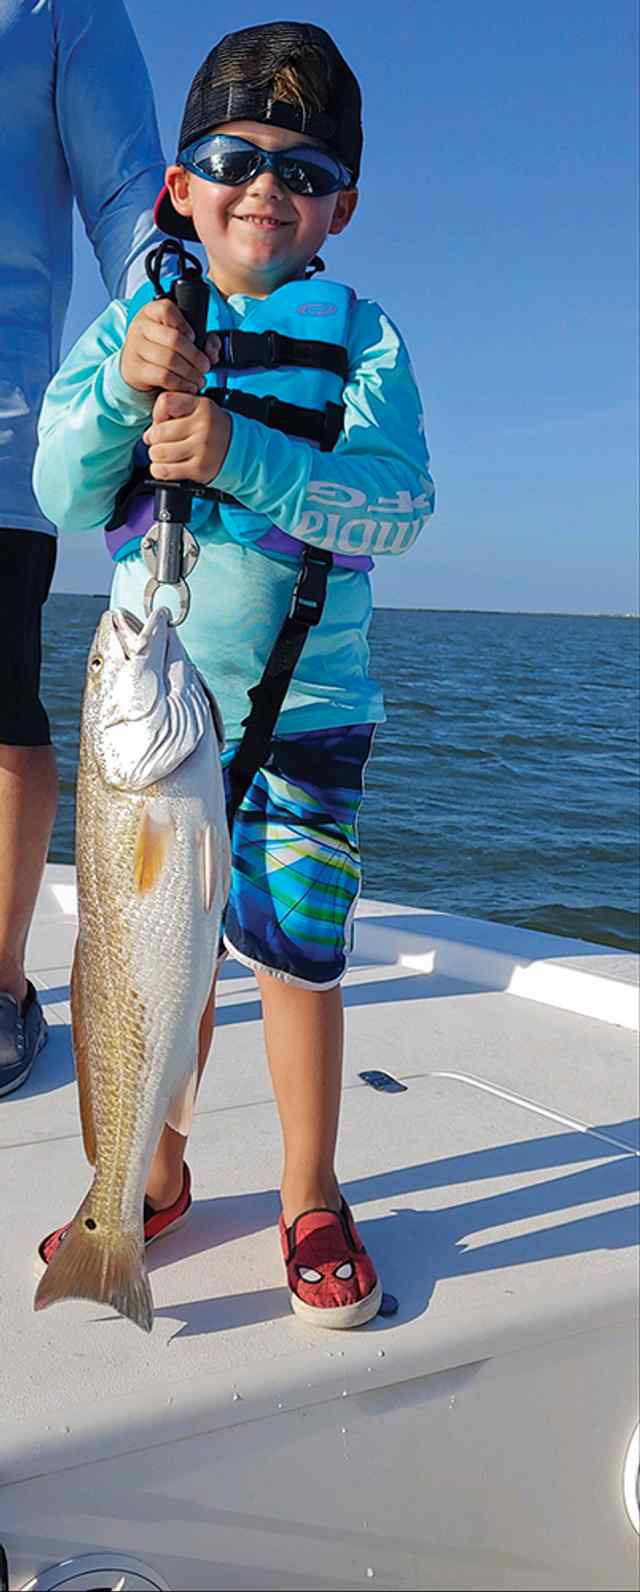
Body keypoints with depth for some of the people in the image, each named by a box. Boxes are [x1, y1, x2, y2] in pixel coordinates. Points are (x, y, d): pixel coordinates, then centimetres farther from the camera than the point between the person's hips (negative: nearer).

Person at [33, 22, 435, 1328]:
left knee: (295, 946, -2)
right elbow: (65, 492, -5)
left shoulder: (360, 336, -2)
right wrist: (122, 389, -24)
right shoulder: (130, 325, 6)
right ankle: (157, 1176, 29)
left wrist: (240, 453, -32)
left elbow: (399, 499, -18)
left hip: (306, 699, -2)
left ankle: (312, 1199, 17)